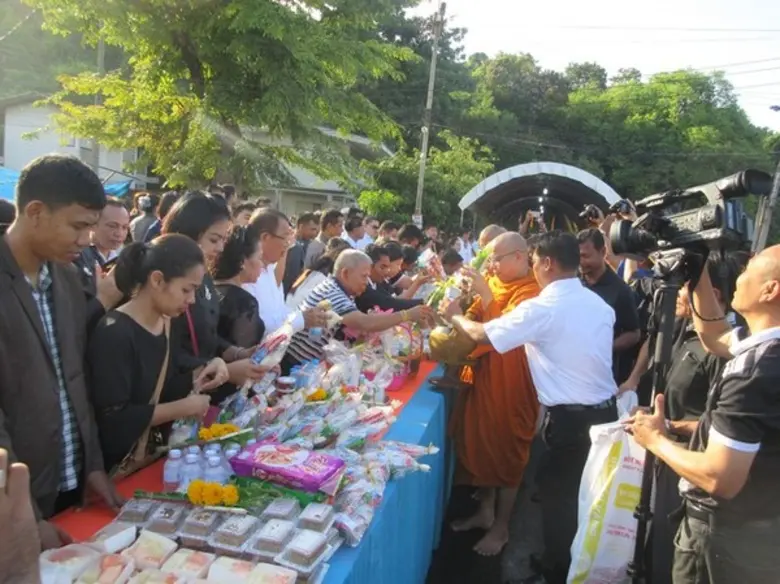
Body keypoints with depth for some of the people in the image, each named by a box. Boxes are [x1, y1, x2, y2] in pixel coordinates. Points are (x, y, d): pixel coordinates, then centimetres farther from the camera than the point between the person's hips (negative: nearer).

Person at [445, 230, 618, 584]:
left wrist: (453, 317, 9)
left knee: (558, 495, 11)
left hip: (570, 419, -7)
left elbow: (482, 335, -11)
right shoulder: (599, 304, 5)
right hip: (606, 411, 7)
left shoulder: (542, 308, -16)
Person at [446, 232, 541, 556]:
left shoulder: (533, 292, -16)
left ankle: (501, 528, 23)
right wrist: (460, 299, -6)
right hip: (483, 378, 7)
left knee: (506, 451, 6)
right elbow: (473, 319, 12)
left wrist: (484, 294, -27)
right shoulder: (493, 283, 7)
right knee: (480, 443, 16)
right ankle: (485, 512, 35)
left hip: (511, 384, -7)